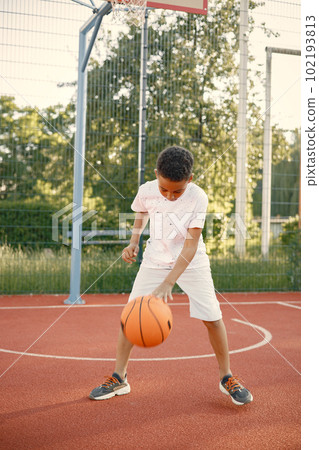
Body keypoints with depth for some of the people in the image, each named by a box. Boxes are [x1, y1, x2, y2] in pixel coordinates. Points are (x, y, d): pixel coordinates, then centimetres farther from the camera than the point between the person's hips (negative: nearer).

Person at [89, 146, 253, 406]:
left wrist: (167, 283, -38)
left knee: (212, 317, -8)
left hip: (191, 264, -2)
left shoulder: (198, 197, -24)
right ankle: (119, 378, 11)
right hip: (155, 261, 2)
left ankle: (227, 377, 15)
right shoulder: (146, 191, -15)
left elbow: (191, 245, -29)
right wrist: (133, 243, -4)